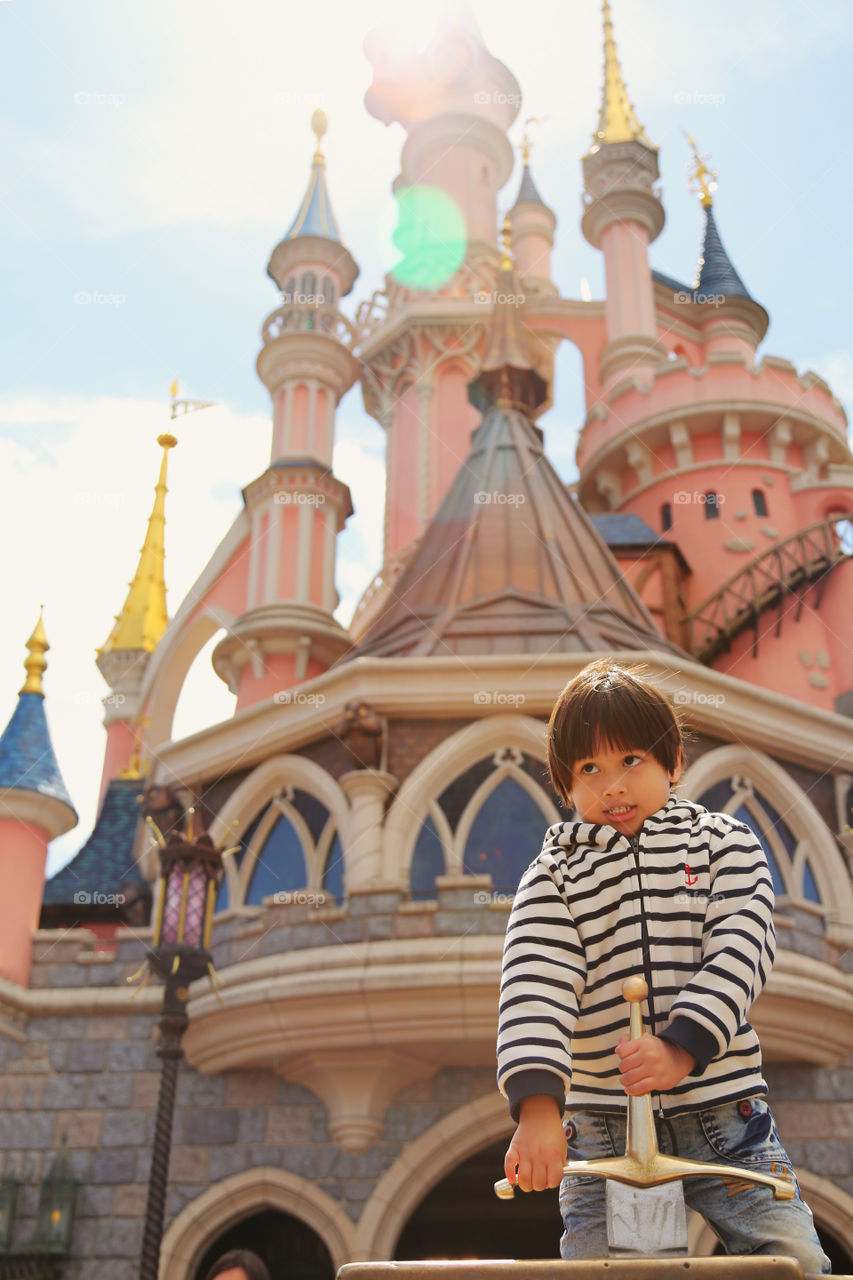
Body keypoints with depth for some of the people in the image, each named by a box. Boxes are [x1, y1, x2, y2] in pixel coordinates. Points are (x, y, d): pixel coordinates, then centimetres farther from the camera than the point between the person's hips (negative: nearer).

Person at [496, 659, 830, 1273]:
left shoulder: (724, 842, 6)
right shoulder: (553, 875, 4)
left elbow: (741, 949, -9)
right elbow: (535, 981, -11)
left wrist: (682, 1047, -25)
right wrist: (538, 1102, -27)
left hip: (723, 1115, 0)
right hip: (601, 1128, 0)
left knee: (796, 1257, -9)